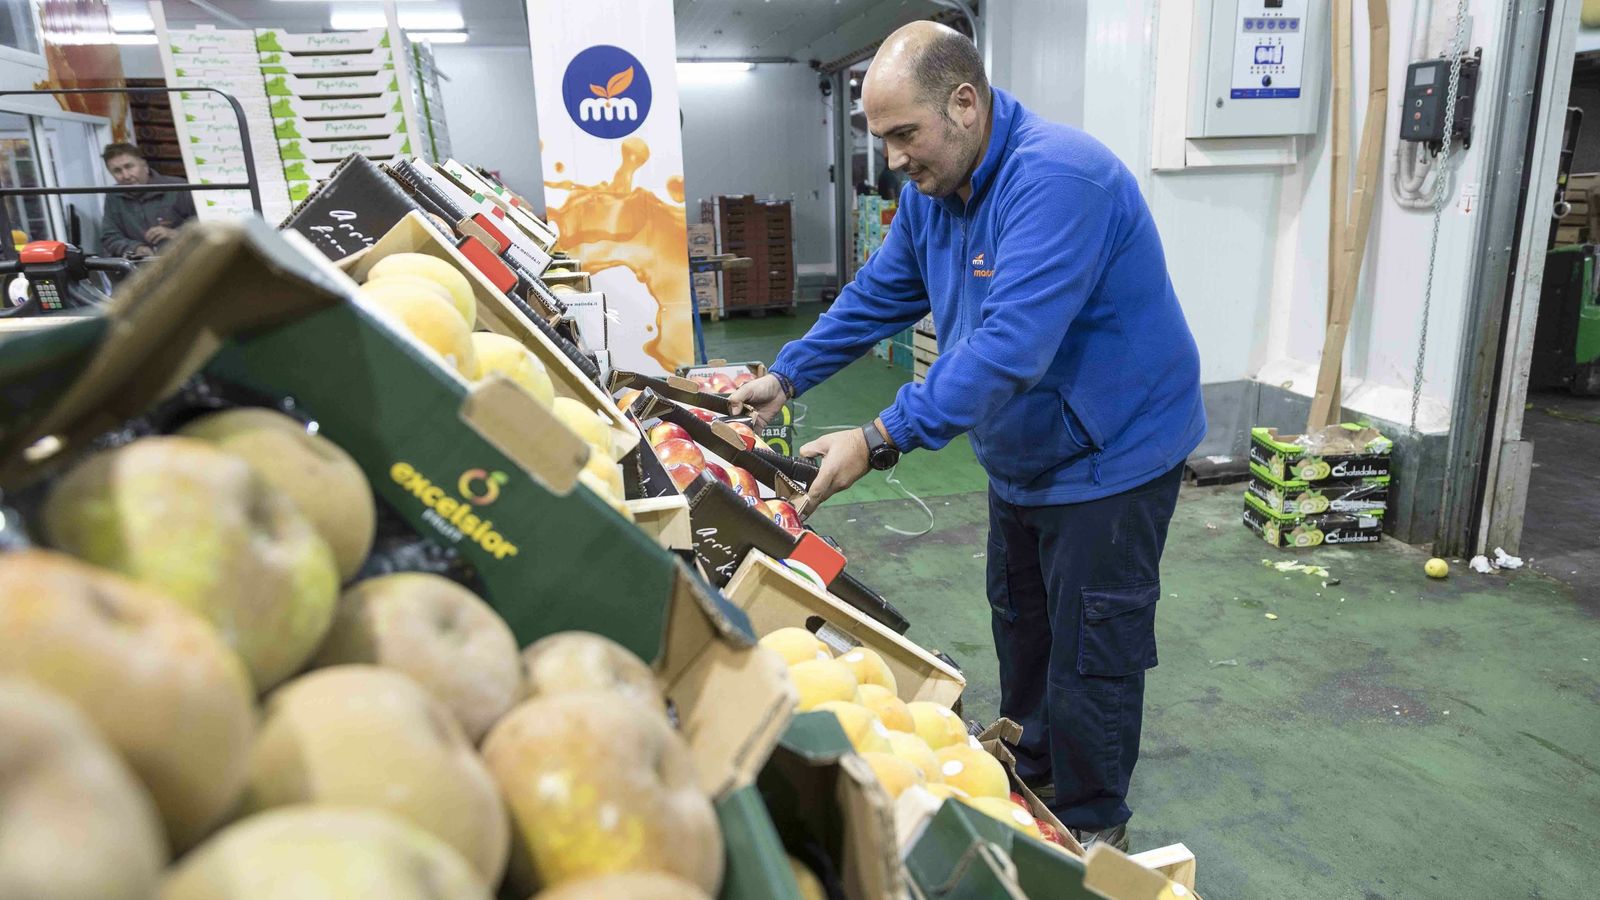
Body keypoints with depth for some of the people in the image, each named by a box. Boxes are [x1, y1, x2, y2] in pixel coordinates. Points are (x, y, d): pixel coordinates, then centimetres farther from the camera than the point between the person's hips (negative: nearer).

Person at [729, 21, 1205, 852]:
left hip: (1111, 456, -9)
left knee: (1089, 658, 4)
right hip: (1022, 456, 9)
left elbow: (1009, 345, -39)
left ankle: (1092, 828, 27)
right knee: (1020, 625, 23)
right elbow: (878, 295, 10)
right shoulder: (931, 189, 0)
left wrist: (882, 440, -40)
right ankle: (1029, 781, 45)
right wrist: (786, 377, 5)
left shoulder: (1057, 177, -30)